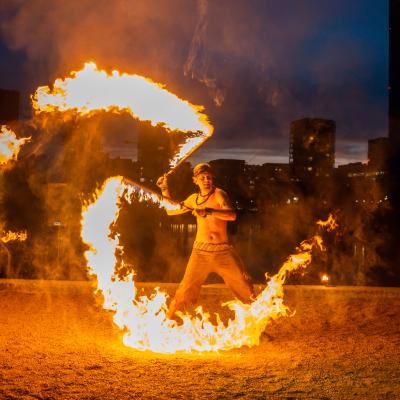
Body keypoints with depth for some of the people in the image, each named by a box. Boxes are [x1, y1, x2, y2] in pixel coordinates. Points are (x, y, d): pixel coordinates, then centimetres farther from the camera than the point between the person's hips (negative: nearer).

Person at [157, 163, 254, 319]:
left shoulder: (218, 194, -4)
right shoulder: (194, 198, 10)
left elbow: (232, 215, -23)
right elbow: (171, 211, 24)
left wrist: (208, 211, -36)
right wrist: (165, 189, 15)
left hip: (223, 251, -2)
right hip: (200, 251, 2)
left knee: (246, 288, 0)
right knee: (185, 291, -7)